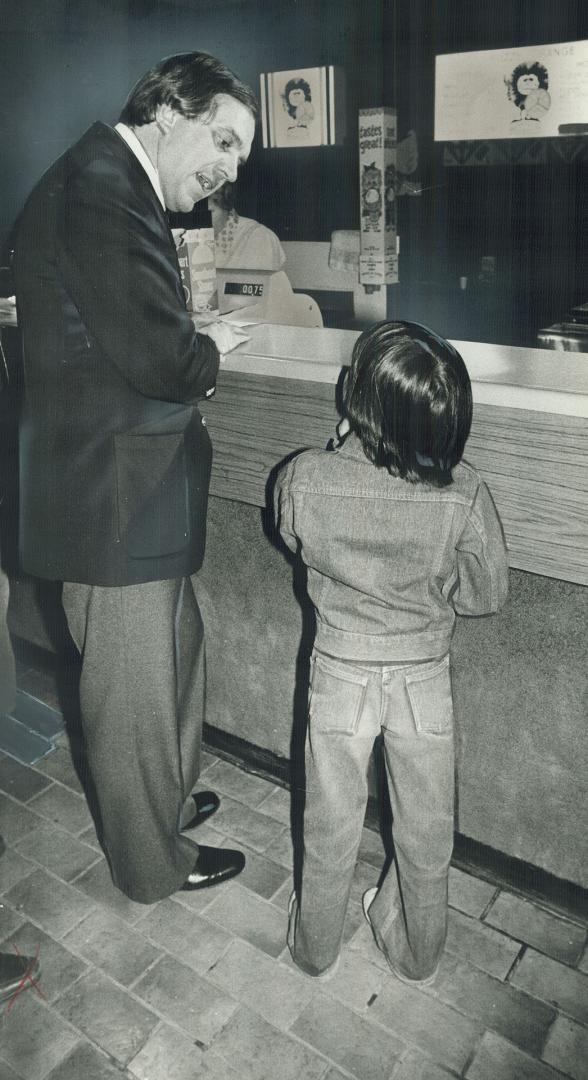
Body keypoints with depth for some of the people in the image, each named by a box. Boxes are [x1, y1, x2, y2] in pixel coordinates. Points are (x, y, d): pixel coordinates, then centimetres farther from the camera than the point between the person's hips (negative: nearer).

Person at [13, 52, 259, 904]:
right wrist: (211, 351, -6)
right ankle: (154, 863, 31)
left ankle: (165, 802, 47)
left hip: (130, 492, 10)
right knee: (137, 698, 8)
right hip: (117, 505, -10)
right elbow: (161, 357, -26)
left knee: (175, 662, 24)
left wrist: (189, 358, 3)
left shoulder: (114, 187, 15)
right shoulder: (100, 190, -18)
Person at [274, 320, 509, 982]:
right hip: (425, 677, 1)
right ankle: (417, 955, 46)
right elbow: (486, 594, -8)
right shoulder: (465, 495, -22)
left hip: (340, 672, 0)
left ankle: (315, 948, 44)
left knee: (330, 826, 21)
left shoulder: (303, 480, -22)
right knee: (425, 829, 23)